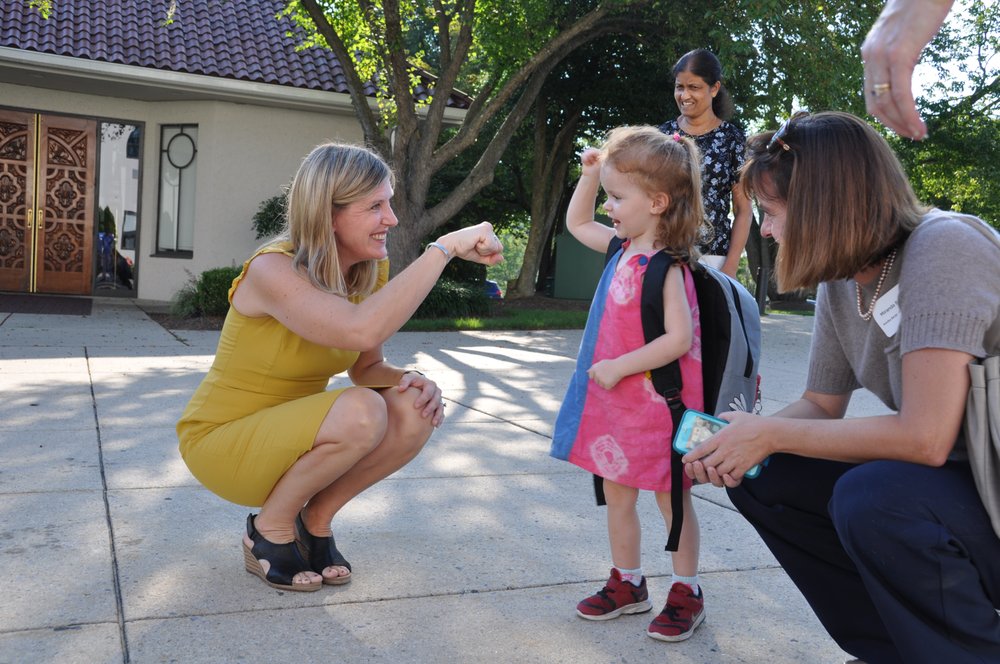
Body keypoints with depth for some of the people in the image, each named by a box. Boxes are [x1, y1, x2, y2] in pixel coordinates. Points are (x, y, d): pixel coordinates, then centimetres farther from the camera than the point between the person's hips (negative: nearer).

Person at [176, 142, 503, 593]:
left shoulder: (370, 274, -5)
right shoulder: (273, 269, -26)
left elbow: (367, 367, 3)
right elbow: (362, 331, -44)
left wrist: (410, 379, -20)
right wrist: (444, 247, -39)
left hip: (292, 434, 6)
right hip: (220, 439, -6)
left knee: (415, 411, -17)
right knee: (361, 412, -32)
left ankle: (316, 518, 3)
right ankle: (270, 529, -6)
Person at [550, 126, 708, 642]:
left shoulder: (665, 266, -21)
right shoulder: (624, 247, 5)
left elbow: (679, 338, -27)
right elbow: (577, 223, 22)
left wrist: (619, 366, -24)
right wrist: (590, 173, 10)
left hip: (656, 403, -8)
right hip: (616, 402, 9)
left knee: (670, 497, 7)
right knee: (616, 493, 16)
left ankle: (686, 593, 24)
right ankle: (627, 584, 32)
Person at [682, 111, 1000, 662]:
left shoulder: (941, 249, -24)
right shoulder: (839, 284, 0)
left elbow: (925, 438, -30)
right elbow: (821, 406, 10)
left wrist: (771, 435, -20)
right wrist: (737, 442, -9)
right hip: (948, 474, 8)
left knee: (870, 496, -33)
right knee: (758, 477, -1)